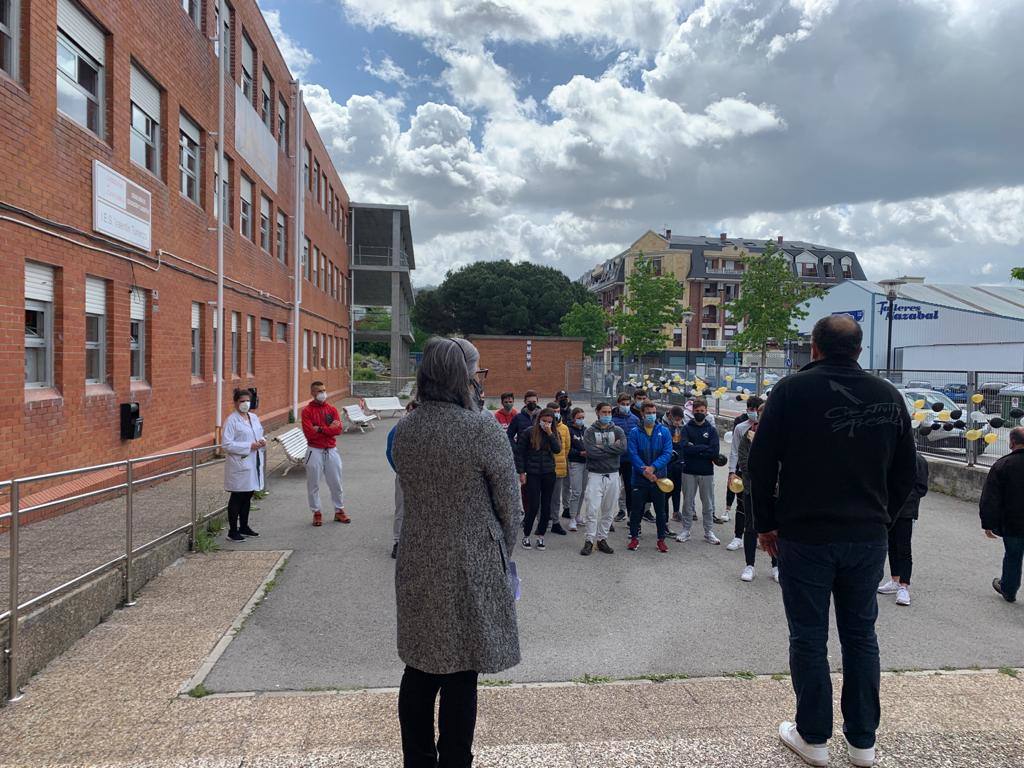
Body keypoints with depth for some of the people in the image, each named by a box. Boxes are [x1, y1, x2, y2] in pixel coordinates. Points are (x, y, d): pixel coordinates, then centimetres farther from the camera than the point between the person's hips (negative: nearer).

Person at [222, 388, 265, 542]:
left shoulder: (254, 417, 12)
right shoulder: (231, 420, -10)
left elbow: (260, 435, 23)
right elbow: (227, 444, -16)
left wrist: (262, 442, -1)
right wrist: (250, 446, -20)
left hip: (254, 463, 7)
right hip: (239, 464, -7)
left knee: (247, 497, 15)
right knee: (237, 498, 0)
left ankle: (244, 527, 27)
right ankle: (232, 531, 9)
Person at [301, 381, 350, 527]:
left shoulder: (332, 409, 5)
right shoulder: (307, 411, -4)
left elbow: (338, 429, -8)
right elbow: (309, 432, -16)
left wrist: (320, 429, -13)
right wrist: (329, 428, -11)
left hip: (331, 450, 3)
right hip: (315, 452, -3)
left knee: (336, 482, 10)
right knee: (313, 484, 4)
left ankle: (339, 511, 22)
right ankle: (316, 513, 17)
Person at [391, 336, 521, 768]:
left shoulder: (404, 429, -1)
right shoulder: (483, 428, -17)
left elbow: (410, 494, 9)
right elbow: (510, 506, -10)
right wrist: (502, 556, 5)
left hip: (417, 566, 6)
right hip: (470, 567, -6)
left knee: (420, 669, 20)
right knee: (460, 677, 8)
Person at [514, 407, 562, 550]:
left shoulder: (554, 433, 6)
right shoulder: (529, 433, -5)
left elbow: (557, 449, -10)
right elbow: (519, 453, -3)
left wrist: (550, 433, -16)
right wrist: (521, 472, -6)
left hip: (549, 474, 4)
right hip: (532, 474, -4)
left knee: (546, 506, 6)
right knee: (534, 506, -5)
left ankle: (541, 536, 18)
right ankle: (526, 536, 12)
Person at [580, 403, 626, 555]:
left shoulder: (618, 431, 7)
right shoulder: (590, 431, 0)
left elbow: (623, 448, -11)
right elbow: (592, 452, -15)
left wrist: (602, 448, -12)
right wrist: (612, 448, -11)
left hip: (613, 475, 3)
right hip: (595, 475, -3)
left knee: (608, 511, 8)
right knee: (592, 509, -9)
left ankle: (602, 539, 19)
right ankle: (589, 541, -1)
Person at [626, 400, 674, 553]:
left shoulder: (664, 432, 1)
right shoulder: (635, 433, -1)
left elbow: (667, 453, -7)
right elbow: (633, 454, -7)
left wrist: (653, 468, -19)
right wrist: (644, 471, -18)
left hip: (659, 477, 1)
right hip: (639, 478, -1)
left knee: (660, 510, 9)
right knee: (637, 509, 6)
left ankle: (661, 539, 21)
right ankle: (634, 538, 20)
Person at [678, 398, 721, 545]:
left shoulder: (712, 430, 4)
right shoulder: (687, 428, 3)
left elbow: (715, 452, -9)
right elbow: (685, 448, -14)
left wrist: (694, 449, -11)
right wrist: (704, 448, -14)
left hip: (707, 472, 1)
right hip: (689, 472, 0)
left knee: (708, 504, 7)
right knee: (688, 502, 7)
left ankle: (709, 532, 16)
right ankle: (686, 530, 16)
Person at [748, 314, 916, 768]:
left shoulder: (793, 390, -9)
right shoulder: (889, 396, 4)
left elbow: (761, 463, -9)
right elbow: (906, 471, 10)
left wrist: (766, 524, 1)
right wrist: (880, 518, 17)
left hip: (805, 536, -4)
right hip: (869, 538, 4)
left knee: (809, 638, 7)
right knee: (861, 636, 15)